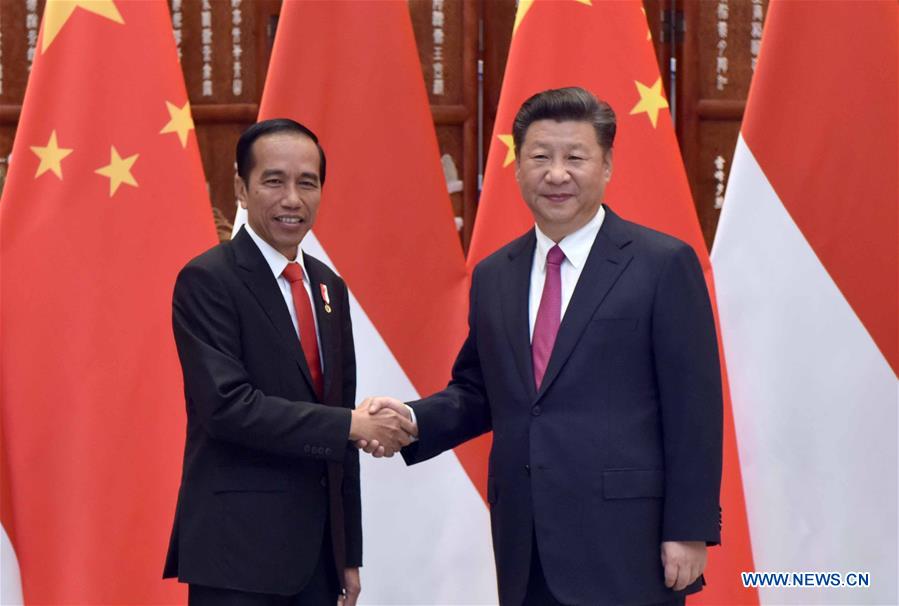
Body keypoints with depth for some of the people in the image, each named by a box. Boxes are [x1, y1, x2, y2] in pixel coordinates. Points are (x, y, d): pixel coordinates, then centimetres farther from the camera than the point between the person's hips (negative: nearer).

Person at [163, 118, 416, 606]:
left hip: (319, 546, 7)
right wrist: (351, 424, -19)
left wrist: (349, 552, 14)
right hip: (238, 549, -7)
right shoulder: (207, 280, -9)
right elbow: (227, 405, -20)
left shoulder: (328, 286, 13)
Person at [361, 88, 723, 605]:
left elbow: (693, 407, -6)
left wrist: (689, 530, -9)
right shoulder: (493, 276, 13)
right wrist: (413, 420, -2)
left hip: (626, 543, -5)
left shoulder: (664, 265, -4)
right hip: (525, 549, 5)